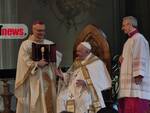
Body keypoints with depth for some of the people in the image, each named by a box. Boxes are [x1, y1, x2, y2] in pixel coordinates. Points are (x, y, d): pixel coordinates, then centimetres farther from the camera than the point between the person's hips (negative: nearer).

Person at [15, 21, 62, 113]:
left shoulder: (50, 44, 12)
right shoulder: (26, 44, -1)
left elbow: (59, 56, 3)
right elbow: (25, 62, -9)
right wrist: (37, 64, -21)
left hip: (47, 78, 4)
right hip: (33, 79, -4)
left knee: (47, 102, 2)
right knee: (33, 104, -5)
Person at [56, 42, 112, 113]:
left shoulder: (96, 63, -2)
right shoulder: (77, 62, 17)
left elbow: (100, 80, -9)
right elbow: (70, 76, 21)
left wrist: (85, 83, -22)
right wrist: (62, 76, -1)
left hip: (88, 90, -6)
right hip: (73, 89, 6)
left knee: (83, 99, -37)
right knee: (61, 98, -21)